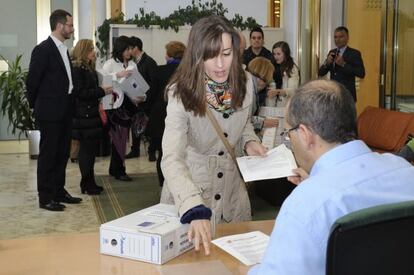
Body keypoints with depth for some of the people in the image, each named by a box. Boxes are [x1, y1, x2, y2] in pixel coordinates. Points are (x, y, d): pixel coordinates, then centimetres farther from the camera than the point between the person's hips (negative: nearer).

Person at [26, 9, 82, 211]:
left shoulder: (64, 50, 13)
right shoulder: (43, 49, -13)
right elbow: (32, 80, -10)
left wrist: (69, 104, 13)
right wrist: (36, 105, 0)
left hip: (65, 111, 8)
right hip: (50, 112, -8)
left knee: (62, 154, 13)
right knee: (48, 155, -1)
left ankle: (59, 191, 24)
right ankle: (45, 198, 7)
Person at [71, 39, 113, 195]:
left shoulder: (89, 69, 16)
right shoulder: (77, 69, -12)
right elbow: (80, 92, -18)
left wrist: (105, 90, 6)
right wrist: (102, 91, -15)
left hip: (91, 114, 9)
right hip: (84, 116, -9)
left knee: (91, 149, 10)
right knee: (87, 149, -4)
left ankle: (89, 183, 18)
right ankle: (87, 184, 5)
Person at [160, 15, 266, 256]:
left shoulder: (244, 82, -10)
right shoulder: (182, 93, -24)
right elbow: (172, 159, -34)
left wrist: (249, 142, -10)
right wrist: (195, 210, -47)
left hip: (231, 193, 4)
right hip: (189, 196, -4)